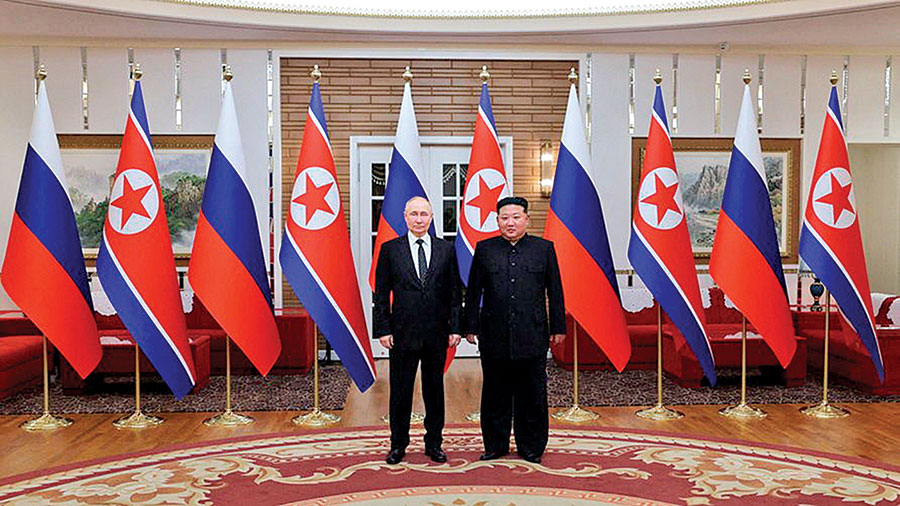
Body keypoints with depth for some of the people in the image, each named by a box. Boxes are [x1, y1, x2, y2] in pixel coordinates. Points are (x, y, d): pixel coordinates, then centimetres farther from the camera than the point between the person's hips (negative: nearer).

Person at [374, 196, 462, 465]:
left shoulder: (446, 249, 5)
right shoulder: (390, 249, 2)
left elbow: (455, 292, 6)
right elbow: (381, 293, 2)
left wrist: (455, 327, 0)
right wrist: (383, 329, -5)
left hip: (437, 333, 1)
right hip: (402, 332, -1)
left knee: (434, 389, 11)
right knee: (400, 390, 7)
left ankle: (433, 443, 24)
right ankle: (398, 444, 21)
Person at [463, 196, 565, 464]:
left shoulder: (544, 248, 5)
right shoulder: (484, 249, 5)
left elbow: (555, 291, 7)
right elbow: (473, 292, 7)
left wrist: (558, 327, 5)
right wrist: (471, 327, 4)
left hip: (532, 337, 0)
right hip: (494, 337, 1)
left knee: (532, 396, 8)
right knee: (495, 395, 10)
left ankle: (531, 447, 22)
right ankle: (495, 445, 24)